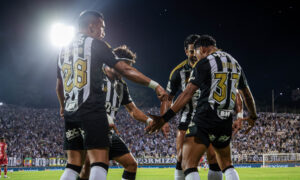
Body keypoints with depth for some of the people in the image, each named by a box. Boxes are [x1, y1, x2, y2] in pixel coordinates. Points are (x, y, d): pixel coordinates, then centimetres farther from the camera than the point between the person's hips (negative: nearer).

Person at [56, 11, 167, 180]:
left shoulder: (64, 50, 20)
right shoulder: (95, 44, 1)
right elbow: (125, 70, -7)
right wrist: (155, 85, -7)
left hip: (70, 112, 7)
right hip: (92, 110, -7)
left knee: (73, 166, 10)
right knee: (100, 163, -11)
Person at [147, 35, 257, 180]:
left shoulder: (204, 63, -4)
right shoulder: (235, 64, 17)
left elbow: (188, 93, -12)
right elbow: (247, 94, 26)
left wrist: (165, 118, -14)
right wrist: (253, 117, 43)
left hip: (205, 119, -7)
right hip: (226, 123, 7)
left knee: (189, 164, -11)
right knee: (227, 165, 22)